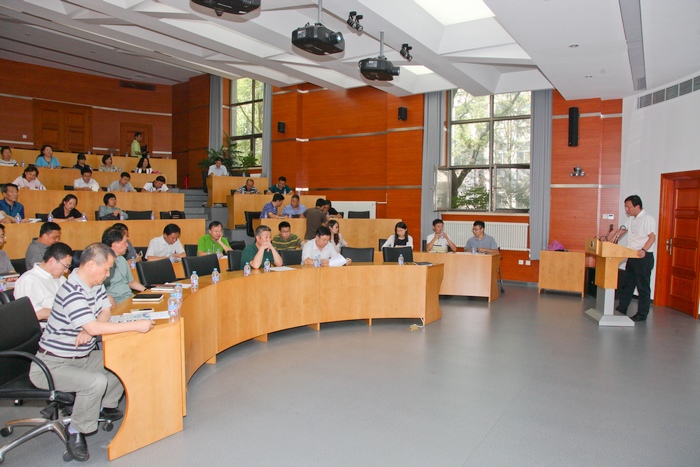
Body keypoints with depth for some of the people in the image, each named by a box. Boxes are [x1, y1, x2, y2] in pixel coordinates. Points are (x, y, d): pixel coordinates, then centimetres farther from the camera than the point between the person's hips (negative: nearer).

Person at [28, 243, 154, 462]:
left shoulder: (95, 285, 1)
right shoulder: (72, 292, -28)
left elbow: (105, 311, 4)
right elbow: (93, 328, -34)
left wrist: (89, 330, -18)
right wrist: (136, 326, -32)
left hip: (82, 357, 9)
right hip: (53, 365, -9)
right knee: (96, 382, -30)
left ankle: (106, 406, 22)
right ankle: (76, 432, -6)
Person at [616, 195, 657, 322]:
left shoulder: (648, 219, -14)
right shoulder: (631, 219, 12)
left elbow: (652, 237, -20)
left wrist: (643, 250, -33)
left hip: (644, 257, -9)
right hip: (632, 256, 9)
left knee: (643, 287, 0)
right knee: (626, 284, 14)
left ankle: (642, 314, 7)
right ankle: (621, 309, 23)